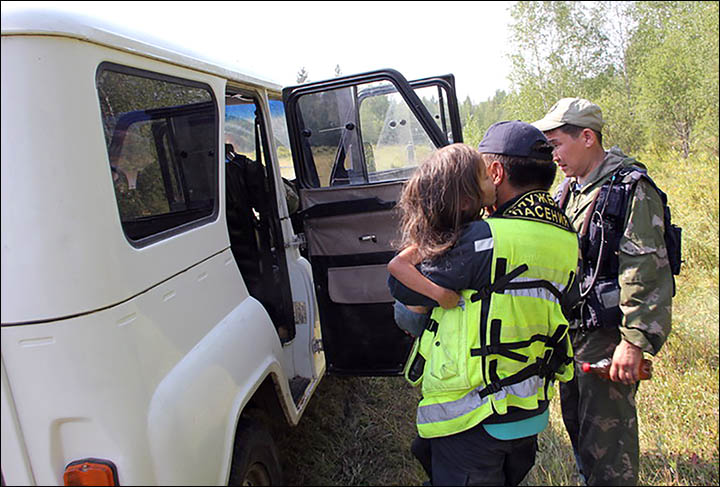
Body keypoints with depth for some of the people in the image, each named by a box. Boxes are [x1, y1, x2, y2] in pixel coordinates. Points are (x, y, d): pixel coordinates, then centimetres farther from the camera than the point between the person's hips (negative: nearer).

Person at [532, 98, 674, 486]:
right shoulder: (568, 189, 10)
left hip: (607, 335, -8)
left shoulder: (630, 189, -14)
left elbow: (647, 271, -20)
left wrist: (635, 341, -22)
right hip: (570, 330, 8)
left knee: (606, 437, 2)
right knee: (576, 422, 22)